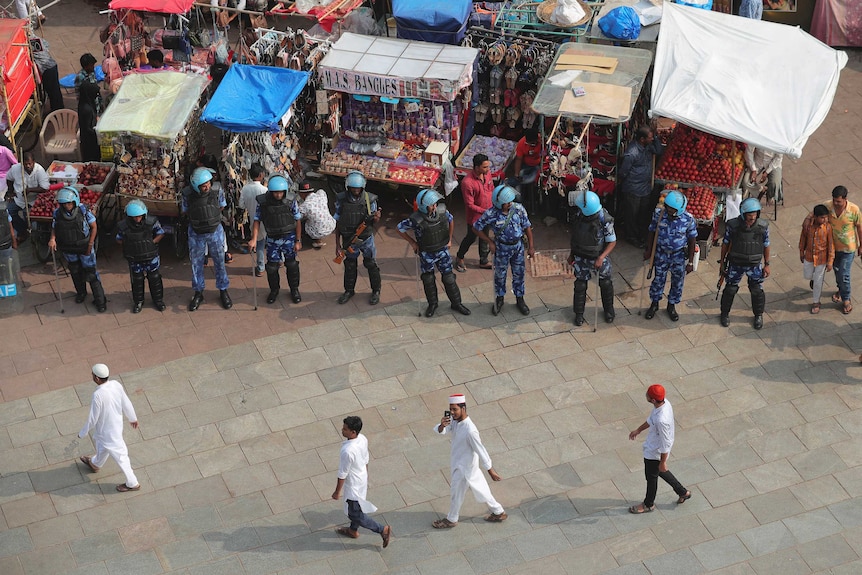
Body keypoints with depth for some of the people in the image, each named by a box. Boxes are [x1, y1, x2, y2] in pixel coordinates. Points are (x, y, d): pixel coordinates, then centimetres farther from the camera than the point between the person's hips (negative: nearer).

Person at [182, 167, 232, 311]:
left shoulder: (217, 191, -16)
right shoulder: (187, 194, -18)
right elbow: (185, 211, 1)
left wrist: (211, 216, 1)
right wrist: (198, 217, -2)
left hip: (215, 231, 0)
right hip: (196, 234, 0)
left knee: (219, 262, 11)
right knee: (196, 264, 11)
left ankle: (223, 291, 28)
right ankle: (198, 293, 27)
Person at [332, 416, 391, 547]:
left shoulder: (347, 451, -38)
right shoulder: (362, 439, -13)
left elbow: (342, 475, -25)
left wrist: (337, 492, -10)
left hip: (353, 485, -8)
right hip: (362, 480, 8)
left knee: (357, 516, 12)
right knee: (355, 508, 30)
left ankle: (383, 530, 19)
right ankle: (353, 531, 52)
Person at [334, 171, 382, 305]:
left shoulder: (369, 199, -12)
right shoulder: (341, 200, -11)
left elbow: (374, 222, -1)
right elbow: (338, 223, -3)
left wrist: (376, 218, -27)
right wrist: (338, 245, -3)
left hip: (366, 239, -1)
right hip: (349, 240, 1)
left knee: (371, 264, 9)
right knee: (350, 266, 16)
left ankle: (376, 291, 28)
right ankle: (349, 291, 36)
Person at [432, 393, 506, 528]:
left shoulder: (470, 430, -34)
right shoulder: (454, 420, -10)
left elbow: (480, 450, -27)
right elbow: (441, 431, -10)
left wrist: (491, 471, -19)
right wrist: (442, 426, -35)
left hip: (465, 466, -8)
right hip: (458, 461, 8)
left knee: (456, 492, 12)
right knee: (480, 489, 21)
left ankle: (451, 520, 35)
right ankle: (499, 512, 36)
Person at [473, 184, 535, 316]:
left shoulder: (518, 208, -17)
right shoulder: (491, 214, -24)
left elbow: (527, 227, -5)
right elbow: (477, 228, -10)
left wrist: (530, 246, -3)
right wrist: (490, 242, -7)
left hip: (518, 246, 2)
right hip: (502, 248, -2)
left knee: (518, 274, 15)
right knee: (500, 274, 16)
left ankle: (519, 299, 35)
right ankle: (500, 298, 38)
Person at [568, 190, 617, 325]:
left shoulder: (604, 219, -26)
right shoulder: (578, 215, -13)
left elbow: (612, 242, -18)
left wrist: (601, 257, -30)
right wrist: (571, 253, 11)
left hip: (599, 257, -2)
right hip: (581, 257, 2)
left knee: (606, 284, 14)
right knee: (580, 286, 10)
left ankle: (609, 310, 39)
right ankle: (579, 314, 29)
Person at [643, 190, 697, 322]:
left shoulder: (689, 220, -24)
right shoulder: (659, 214, -20)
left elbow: (692, 241, -11)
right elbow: (652, 232, -3)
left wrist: (690, 262, -6)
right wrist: (648, 250, 4)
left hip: (679, 255, -1)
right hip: (661, 253, 1)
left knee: (677, 282, 16)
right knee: (658, 280, 16)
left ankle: (671, 306, 39)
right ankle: (654, 304, 40)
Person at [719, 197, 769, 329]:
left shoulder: (763, 226, -17)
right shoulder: (732, 225, -20)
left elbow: (766, 245, -2)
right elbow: (726, 243, -5)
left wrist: (767, 264, 4)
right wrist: (722, 262, 3)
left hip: (754, 265, 1)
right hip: (735, 264, -1)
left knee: (757, 291, 12)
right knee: (730, 290, 12)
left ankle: (758, 315, 37)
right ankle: (725, 313, 36)